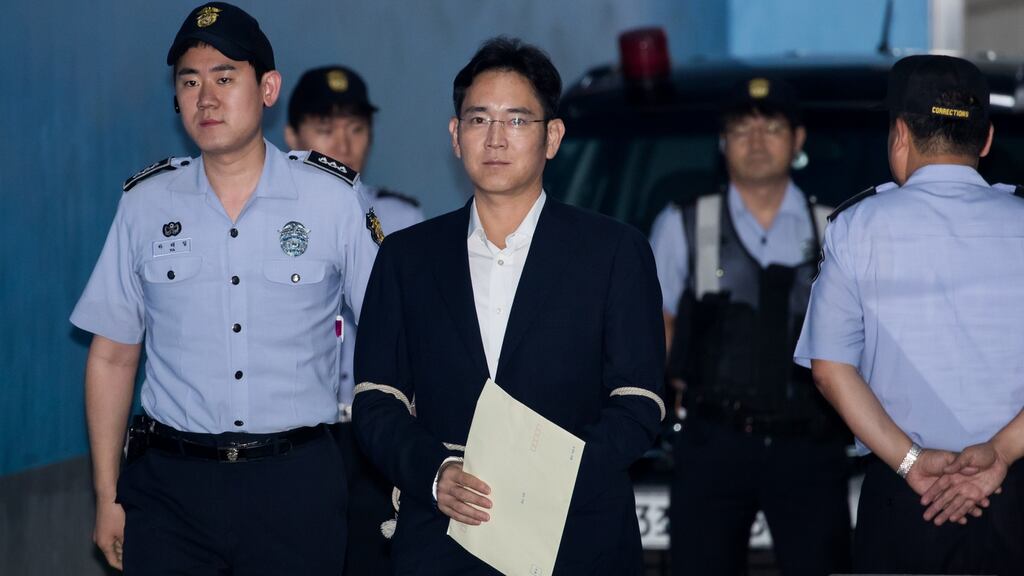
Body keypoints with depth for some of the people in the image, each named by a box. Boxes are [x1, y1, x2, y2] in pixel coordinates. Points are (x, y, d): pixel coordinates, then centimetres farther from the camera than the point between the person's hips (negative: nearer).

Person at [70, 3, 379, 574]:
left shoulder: (333, 197, 0)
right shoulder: (145, 203, 4)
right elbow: (113, 356, 8)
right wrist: (107, 496, 5)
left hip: (297, 483, -1)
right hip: (169, 484, 1)